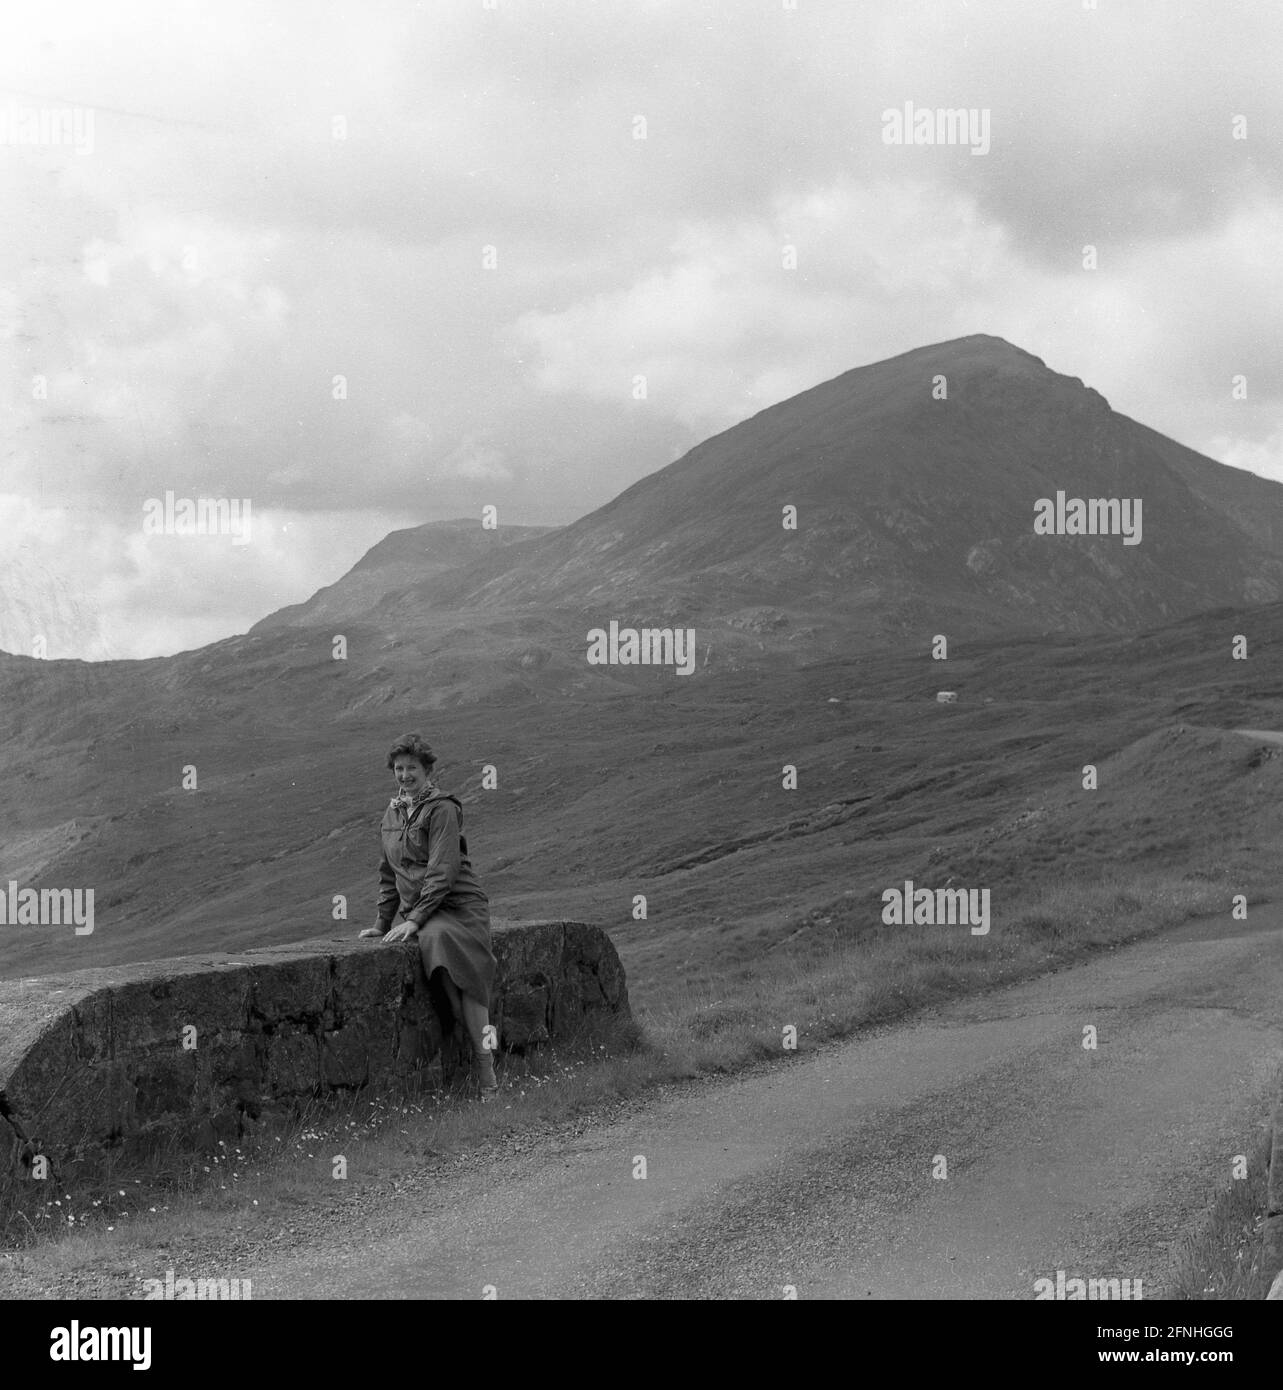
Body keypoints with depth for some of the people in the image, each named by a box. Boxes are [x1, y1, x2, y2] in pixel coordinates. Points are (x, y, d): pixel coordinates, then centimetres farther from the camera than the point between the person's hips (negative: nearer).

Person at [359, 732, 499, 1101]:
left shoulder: (442, 809, -6)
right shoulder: (393, 813, 17)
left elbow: (443, 871, -14)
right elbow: (389, 873, 24)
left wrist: (415, 919, -19)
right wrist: (382, 923, 19)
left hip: (456, 907, -7)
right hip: (417, 914, 7)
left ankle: (486, 1075, -32)